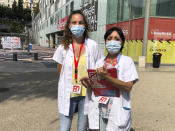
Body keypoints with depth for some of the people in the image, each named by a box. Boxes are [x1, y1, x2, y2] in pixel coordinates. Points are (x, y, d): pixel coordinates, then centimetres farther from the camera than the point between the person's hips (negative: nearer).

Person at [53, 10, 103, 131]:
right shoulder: (63, 47, -3)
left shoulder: (93, 45, -7)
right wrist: (69, 84, 7)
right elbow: (60, 71, 8)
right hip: (68, 94, 1)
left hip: (86, 94, 0)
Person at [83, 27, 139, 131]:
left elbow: (128, 87, -15)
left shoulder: (127, 61, -4)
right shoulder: (100, 62, 9)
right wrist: (89, 84, -7)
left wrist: (107, 76, -24)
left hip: (117, 112, -3)